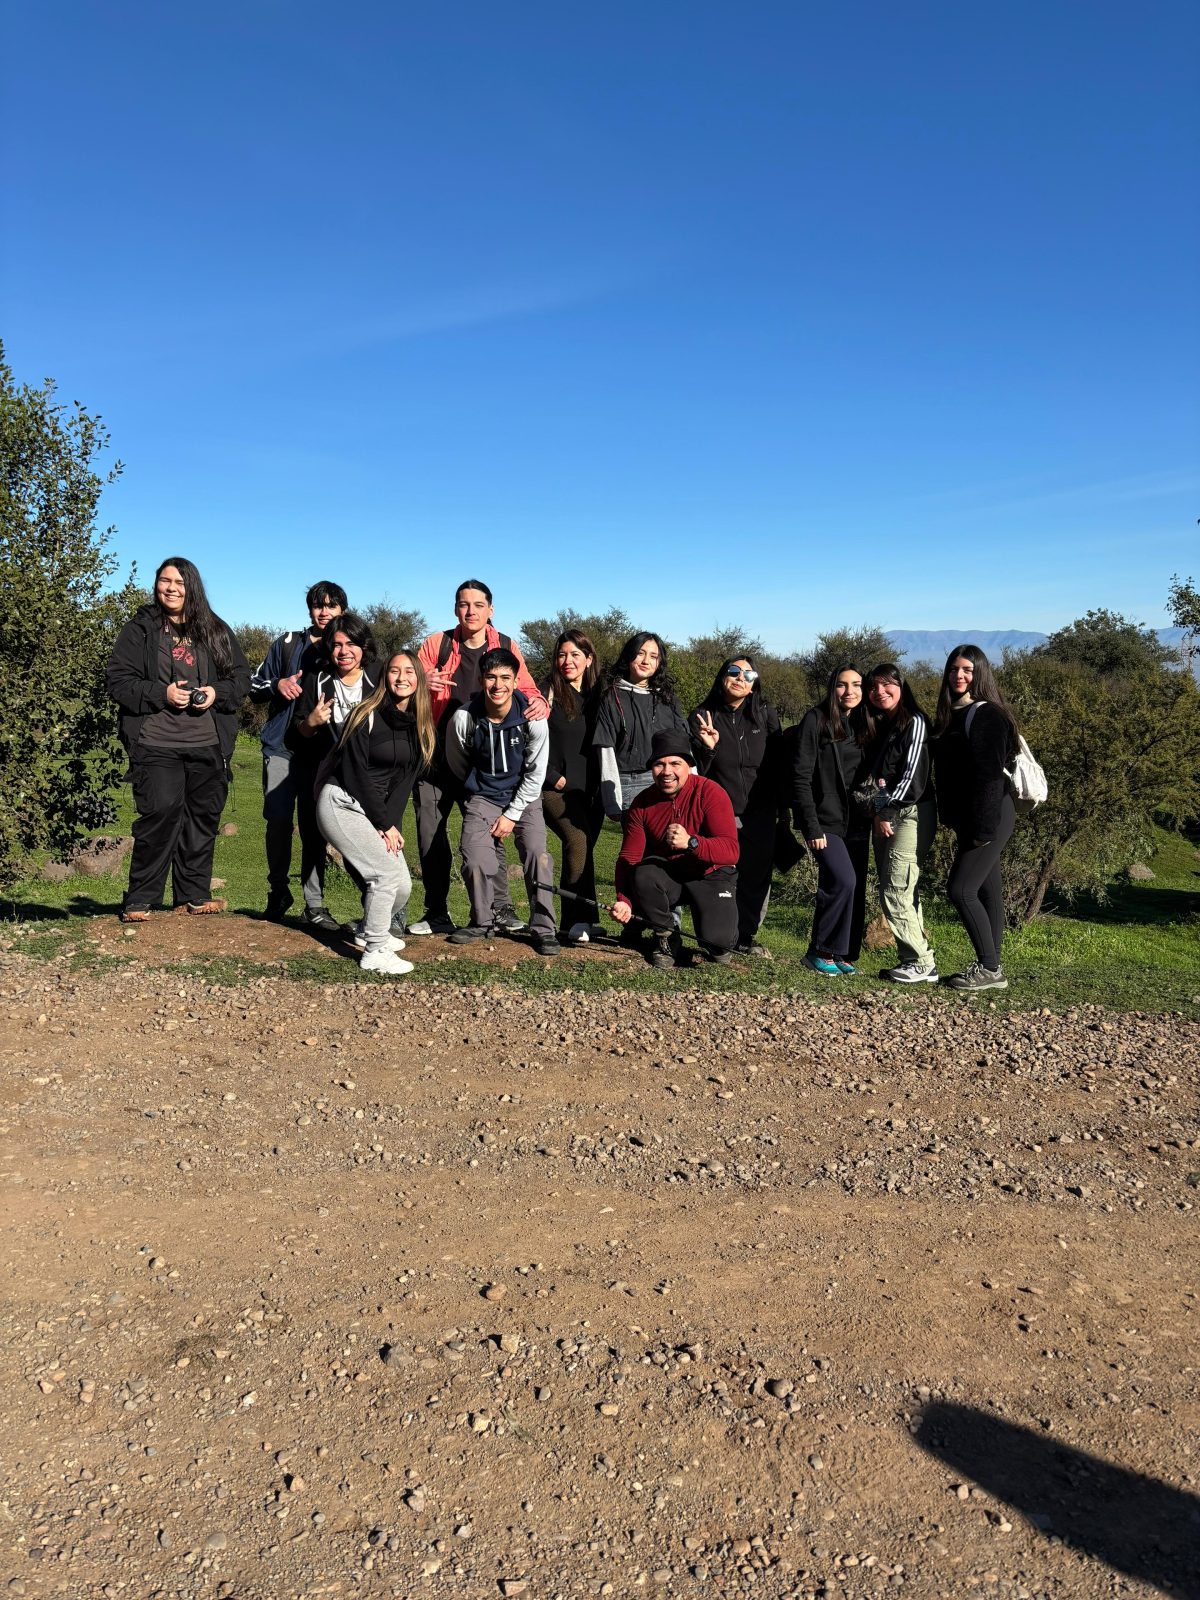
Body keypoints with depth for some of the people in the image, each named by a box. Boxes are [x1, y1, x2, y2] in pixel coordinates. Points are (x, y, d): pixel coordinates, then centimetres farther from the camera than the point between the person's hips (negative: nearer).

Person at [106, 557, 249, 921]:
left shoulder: (216, 631, 13)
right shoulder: (139, 630, 5)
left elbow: (241, 677, 13)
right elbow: (118, 681, 0)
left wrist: (218, 693, -7)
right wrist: (162, 694, -14)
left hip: (208, 744, 4)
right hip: (156, 744, -4)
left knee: (203, 816, 7)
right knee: (160, 814, -13)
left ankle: (194, 895, 19)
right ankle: (139, 901, -1)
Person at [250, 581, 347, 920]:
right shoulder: (288, 643, 12)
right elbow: (255, 686, 14)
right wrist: (277, 685, -7)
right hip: (281, 744, 1)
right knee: (278, 818, -7)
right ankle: (278, 890, 9)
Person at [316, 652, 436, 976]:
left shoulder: (420, 727, 6)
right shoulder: (368, 716, -12)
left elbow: (405, 778, 3)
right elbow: (354, 772, -14)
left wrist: (391, 823, -11)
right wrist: (384, 824, -14)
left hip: (376, 810, 6)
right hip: (341, 804, -6)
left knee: (403, 884, 0)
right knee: (388, 872, -19)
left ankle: (368, 931, 29)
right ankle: (375, 952, -6)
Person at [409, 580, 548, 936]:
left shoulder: (506, 647, 2)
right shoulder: (436, 644, 0)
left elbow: (526, 690, 5)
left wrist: (539, 703, -19)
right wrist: (422, 684, -21)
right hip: (435, 756, 1)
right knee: (430, 833, 3)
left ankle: (500, 908, 7)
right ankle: (437, 912, 14)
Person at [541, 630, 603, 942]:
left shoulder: (595, 696, 14)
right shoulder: (547, 693, -1)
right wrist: (554, 777, -10)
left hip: (590, 789, 5)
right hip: (556, 788, -5)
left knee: (582, 849, 2)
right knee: (578, 841, -21)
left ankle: (574, 920, 11)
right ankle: (578, 919, -17)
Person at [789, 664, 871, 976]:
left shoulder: (864, 724, 12)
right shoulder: (815, 721, -6)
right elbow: (801, 777, -11)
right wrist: (812, 827, -15)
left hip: (857, 822, 6)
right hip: (826, 821, -6)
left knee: (855, 890, 5)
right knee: (844, 881, -19)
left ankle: (843, 954, 17)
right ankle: (821, 951, -4)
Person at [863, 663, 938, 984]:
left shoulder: (914, 722, -5)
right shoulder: (879, 727, 18)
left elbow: (914, 774, -12)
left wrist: (887, 812, -10)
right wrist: (879, 814, 2)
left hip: (911, 813, -8)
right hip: (884, 815, 8)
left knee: (896, 892, -13)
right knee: (901, 893, 5)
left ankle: (922, 963, -6)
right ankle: (912, 959, 8)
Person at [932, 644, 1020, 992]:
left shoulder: (986, 715, -13)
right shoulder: (952, 715, 15)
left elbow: (989, 774, -19)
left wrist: (982, 827, -22)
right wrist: (954, 820, 16)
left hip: (990, 818, -9)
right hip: (970, 821, 9)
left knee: (961, 889, -10)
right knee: (987, 891, 11)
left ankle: (989, 968, -1)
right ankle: (990, 967, 16)